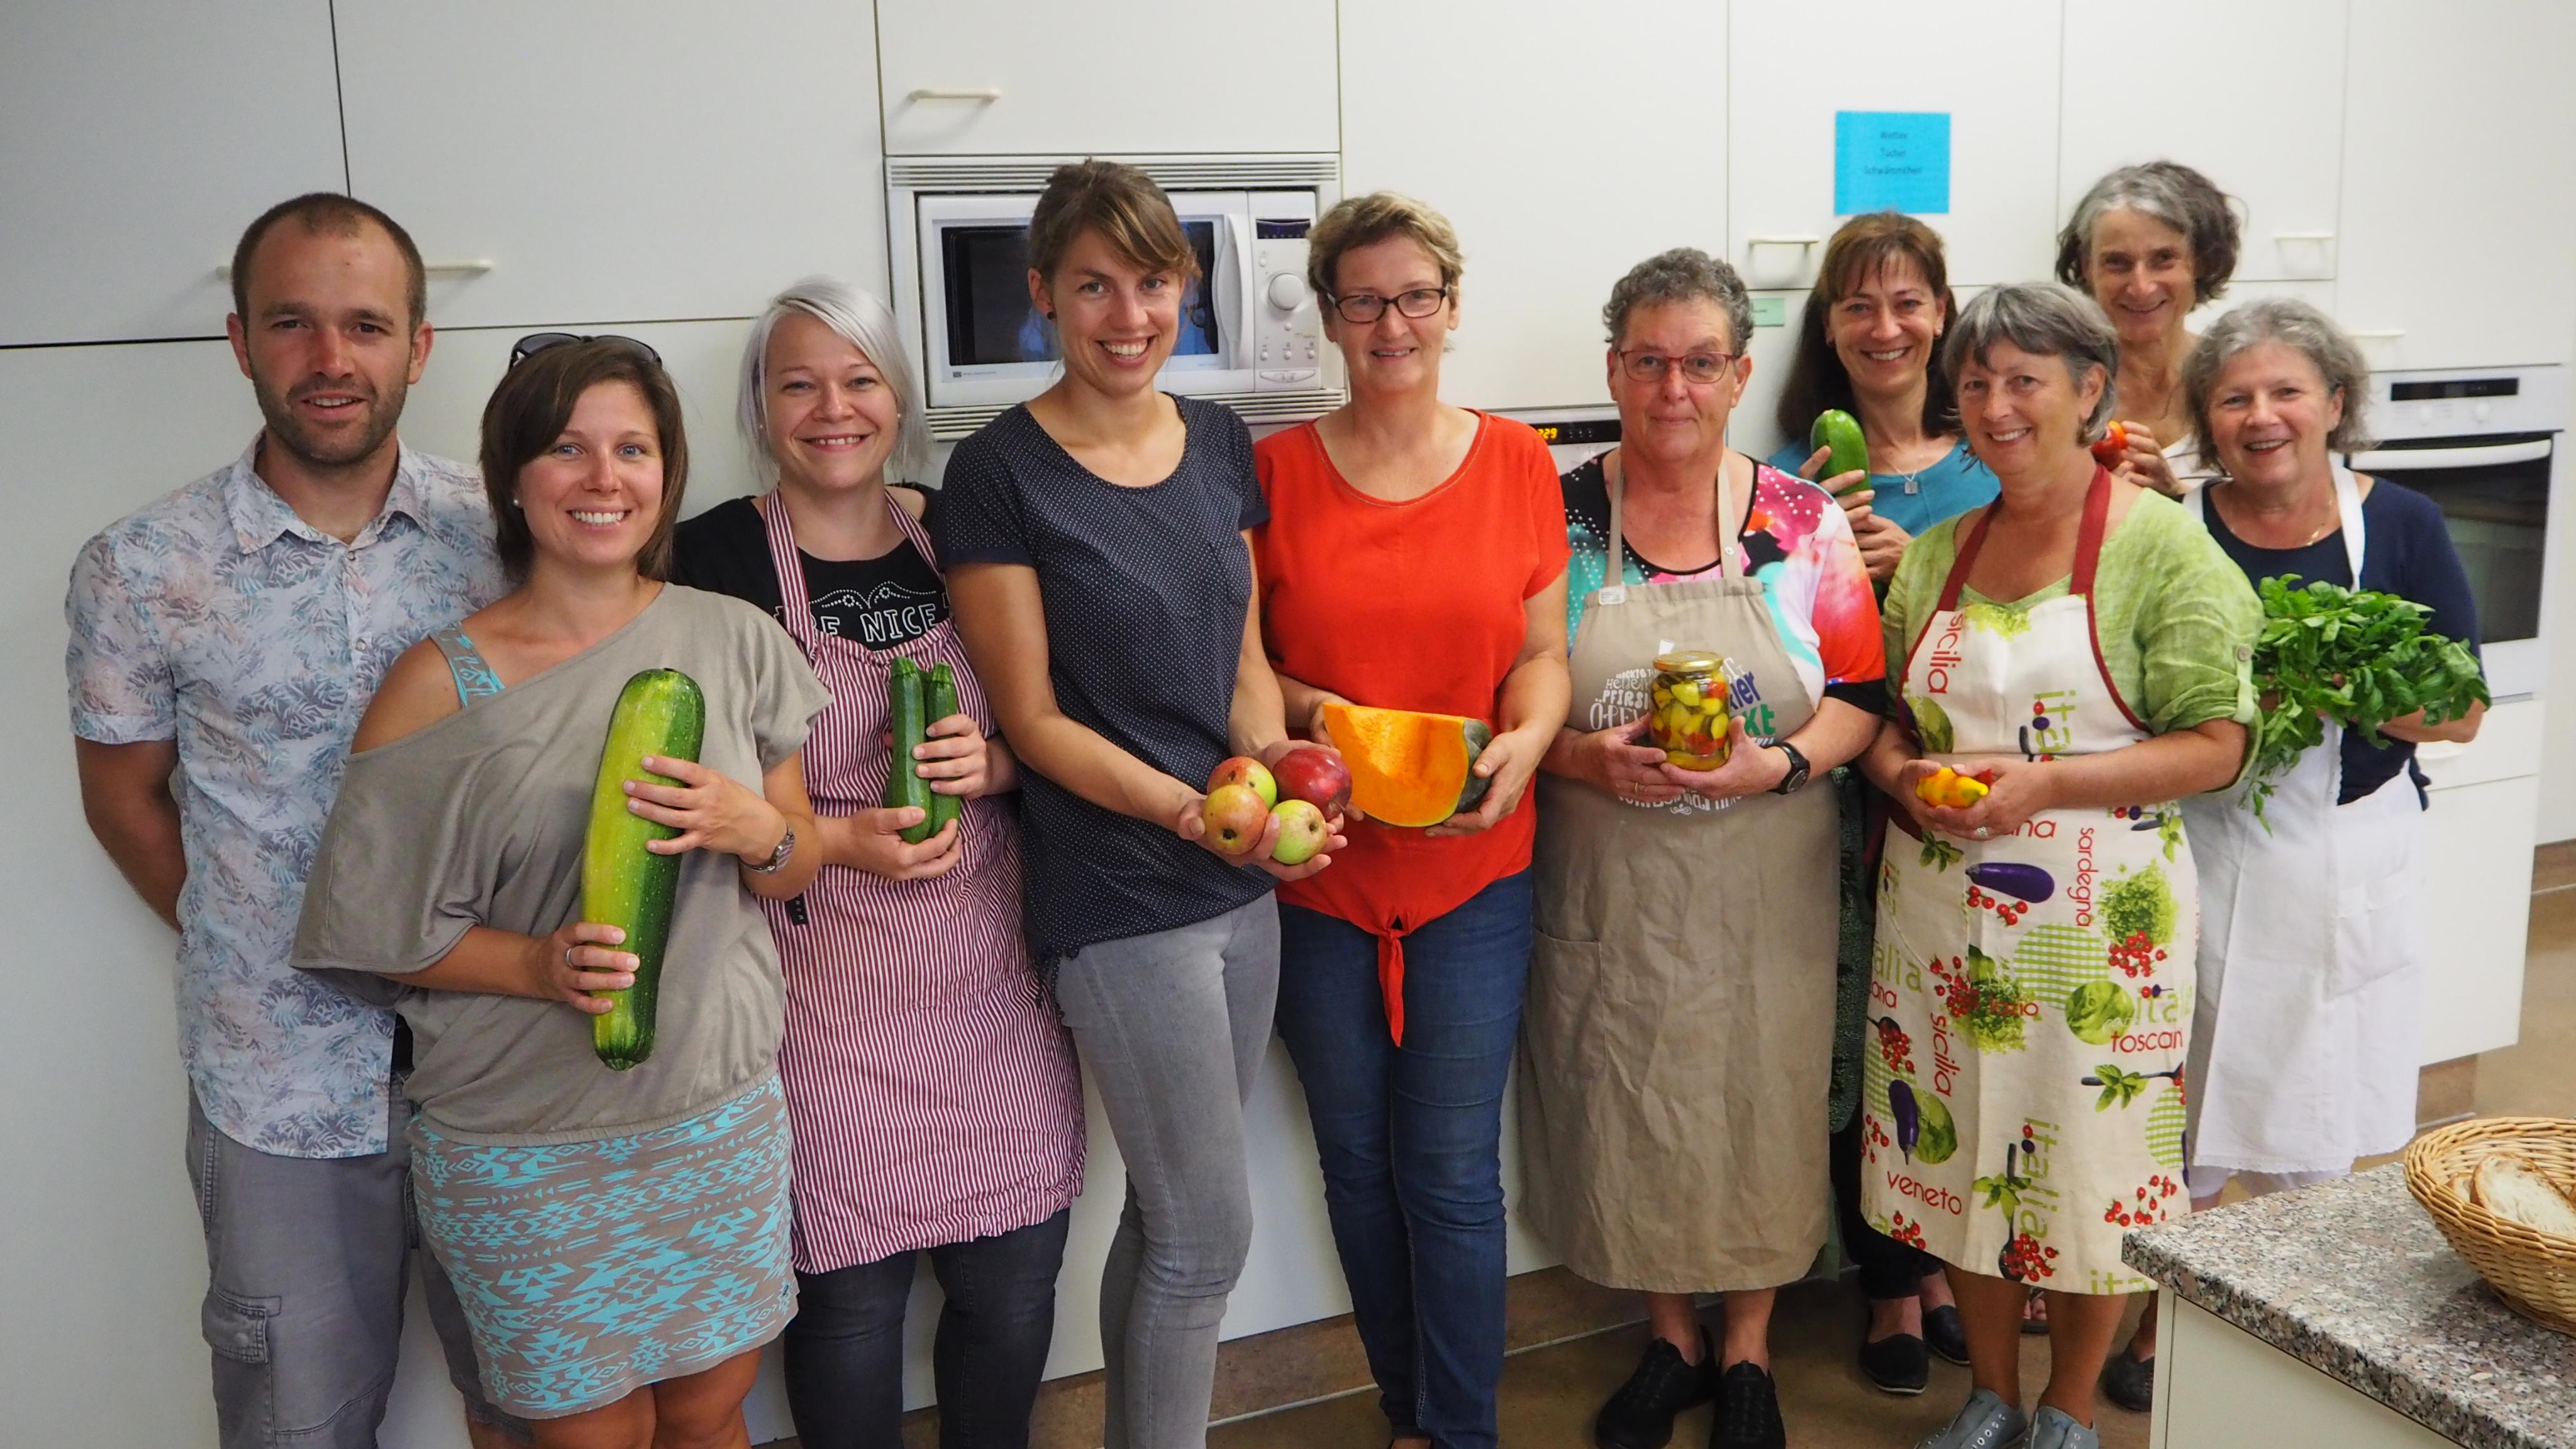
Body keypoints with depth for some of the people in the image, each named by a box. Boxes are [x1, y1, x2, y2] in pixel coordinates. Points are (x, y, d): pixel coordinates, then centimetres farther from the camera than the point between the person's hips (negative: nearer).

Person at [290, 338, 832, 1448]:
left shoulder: (732, 639, 0)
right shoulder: (441, 683, -8)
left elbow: (800, 868, 7)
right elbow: (379, 930, -6)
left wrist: (758, 829, -15)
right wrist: (543, 964, -22)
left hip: (722, 1115, 3)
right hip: (526, 1147, -2)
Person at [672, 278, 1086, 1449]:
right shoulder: (722, 554, -4)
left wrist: (991, 764, -10)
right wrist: (841, 842, -16)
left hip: (992, 966, 4)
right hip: (831, 980, -3)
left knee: (1016, 1274, 9)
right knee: (851, 1289, 3)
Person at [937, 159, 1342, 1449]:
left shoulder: (1219, 442, 6)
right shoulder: (997, 475, -11)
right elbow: (1035, 722, -11)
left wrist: (1269, 760, -9)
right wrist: (1189, 811, -23)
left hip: (1239, 884, 6)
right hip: (1117, 900, -6)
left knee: (1171, 1214, 18)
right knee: (1210, 1231, 1)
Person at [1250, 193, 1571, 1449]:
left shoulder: (1516, 463, 1)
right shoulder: (1275, 470, -1)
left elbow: (1543, 651, 5)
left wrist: (1525, 739, -14)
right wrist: (1299, 709, -17)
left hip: (1471, 874, -1)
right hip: (1319, 875, 1)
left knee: (1452, 1175, 3)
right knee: (1358, 1165, 15)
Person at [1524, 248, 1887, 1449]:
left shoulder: (1804, 519, -1)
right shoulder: (1560, 516, -2)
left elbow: (1860, 696, 1)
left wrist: (1779, 763, -17)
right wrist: (1587, 756, -19)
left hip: (1764, 886, 0)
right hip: (1607, 887, 0)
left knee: (1765, 1098, 9)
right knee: (1624, 1105, 11)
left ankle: (1748, 1348, 34)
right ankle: (1669, 1336, 36)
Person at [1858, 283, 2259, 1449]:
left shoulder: (2162, 545, -7)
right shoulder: (1935, 549, 7)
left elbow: (2214, 744, -10)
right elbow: (1881, 714, 14)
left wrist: (2042, 782, -21)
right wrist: (1904, 775, -9)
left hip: (2098, 924, -4)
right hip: (1940, 916, 4)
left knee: (2093, 1168, 7)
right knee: (1958, 1158, 13)